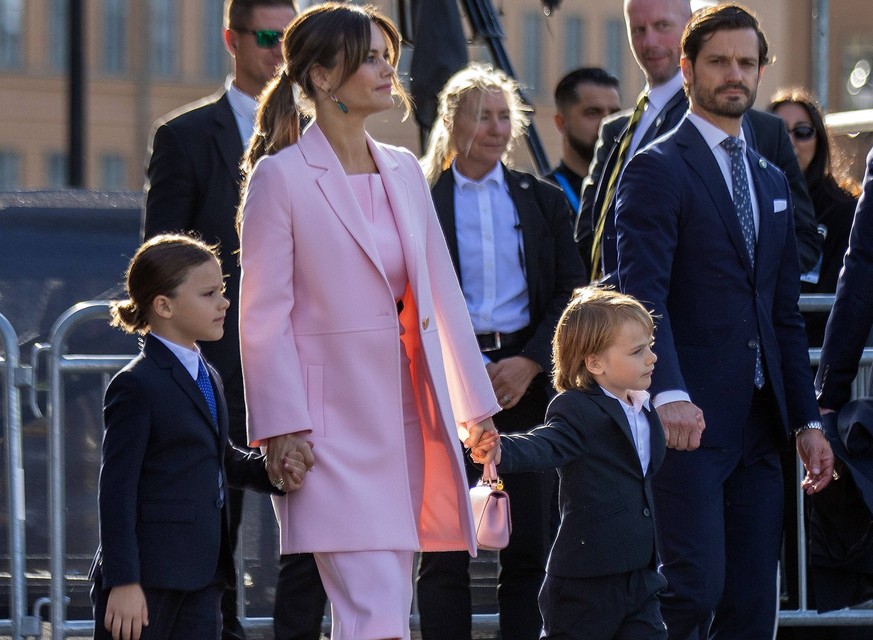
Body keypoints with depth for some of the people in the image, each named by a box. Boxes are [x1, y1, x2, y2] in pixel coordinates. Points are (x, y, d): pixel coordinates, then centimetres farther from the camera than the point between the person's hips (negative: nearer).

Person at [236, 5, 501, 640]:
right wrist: (282, 428, -14)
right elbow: (264, 316, -8)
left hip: (405, 416, 7)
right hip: (331, 427, -7)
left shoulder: (404, 171, 12)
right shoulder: (281, 176, -7)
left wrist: (476, 405, 13)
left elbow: (441, 292, 15)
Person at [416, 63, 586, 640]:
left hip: (526, 381, 2)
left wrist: (529, 364, -8)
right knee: (445, 546, -1)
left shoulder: (543, 202, 11)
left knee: (530, 545, 1)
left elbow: (571, 294, 5)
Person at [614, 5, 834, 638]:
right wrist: (670, 394, -30)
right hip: (689, 420, -7)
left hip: (759, 422, 7)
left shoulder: (772, 181, 20)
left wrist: (807, 420, 14)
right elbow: (643, 294, -16)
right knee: (695, 589, -16)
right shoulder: (657, 169, -4)